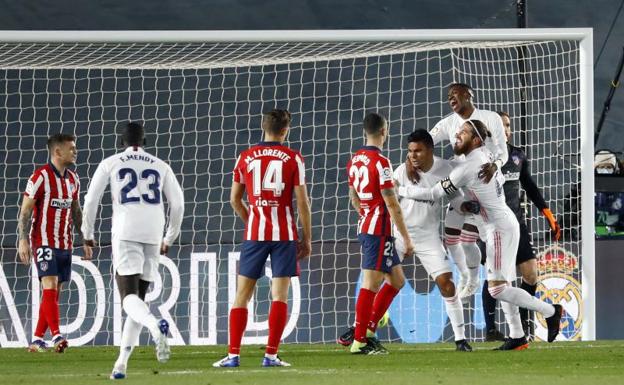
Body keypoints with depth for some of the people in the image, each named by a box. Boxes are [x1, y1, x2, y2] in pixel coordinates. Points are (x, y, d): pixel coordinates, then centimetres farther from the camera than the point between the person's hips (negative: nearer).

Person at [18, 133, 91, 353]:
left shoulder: (73, 179, 12)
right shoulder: (40, 177, -9)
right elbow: (25, 211, -9)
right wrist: (23, 240, -17)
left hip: (65, 244, 7)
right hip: (44, 242, -7)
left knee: (55, 292, 4)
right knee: (50, 286, -17)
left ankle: (37, 340, 9)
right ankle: (56, 337, -26)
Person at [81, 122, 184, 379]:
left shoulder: (110, 164, 8)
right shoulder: (160, 167, 16)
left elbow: (91, 199, 6)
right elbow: (177, 204, 14)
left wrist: (88, 233, 19)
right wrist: (169, 238, 25)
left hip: (125, 233, -3)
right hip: (153, 236, 3)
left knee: (129, 297, -10)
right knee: (138, 297, 11)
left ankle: (156, 326, -44)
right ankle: (121, 363, 5)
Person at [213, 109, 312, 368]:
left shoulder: (245, 157, 5)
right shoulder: (293, 159, -3)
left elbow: (234, 199, 11)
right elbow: (302, 203, -4)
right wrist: (307, 239, 4)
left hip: (254, 233, 2)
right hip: (285, 234, -2)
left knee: (242, 294, 7)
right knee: (280, 295, 0)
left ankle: (233, 354, 3)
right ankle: (271, 355, -5)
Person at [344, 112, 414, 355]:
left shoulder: (355, 160, 10)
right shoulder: (380, 162, -15)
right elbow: (392, 205, -16)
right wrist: (407, 239, -11)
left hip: (364, 226, 9)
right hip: (379, 231, -9)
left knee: (397, 280, 16)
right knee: (371, 285, -6)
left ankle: (367, 329, 12)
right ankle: (359, 340, -4)